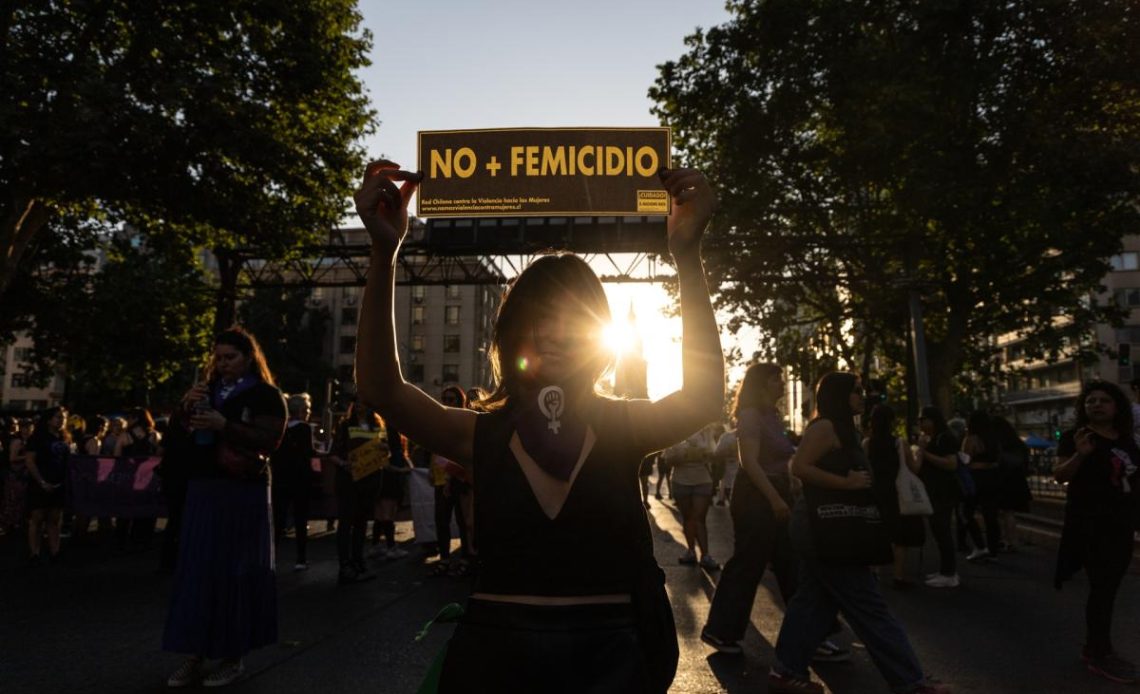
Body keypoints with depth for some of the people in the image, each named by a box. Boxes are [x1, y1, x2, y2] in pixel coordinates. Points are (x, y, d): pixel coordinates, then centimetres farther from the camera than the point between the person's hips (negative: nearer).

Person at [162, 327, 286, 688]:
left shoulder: (266, 395, -2)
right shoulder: (208, 391, 16)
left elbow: (267, 441, -14)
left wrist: (224, 425, -25)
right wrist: (186, 409, -7)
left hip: (243, 495, -5)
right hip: (202, 491, 5)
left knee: (234, 573, 0)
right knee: (197, 571, 4)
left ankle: (234, 657, 10)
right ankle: (195, 655, 12)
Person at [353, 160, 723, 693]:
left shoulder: (624, 427, -3)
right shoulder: (482, 435, -4)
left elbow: (705, 395, -19)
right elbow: (380, 388, -15)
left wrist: (687, 253, -28)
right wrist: (384, 251, -27)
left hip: (608, 651, 0)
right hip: (495, 649, 1)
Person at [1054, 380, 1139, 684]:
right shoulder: (1076, 437, -6)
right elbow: (1059, 475, -13)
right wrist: (1079, 455, -28)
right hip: (1089, 524, -6)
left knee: (1107, 588, 11)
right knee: (1102, 588, -6)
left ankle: (1094, 647, 22)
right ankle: (1100, 654, 3)